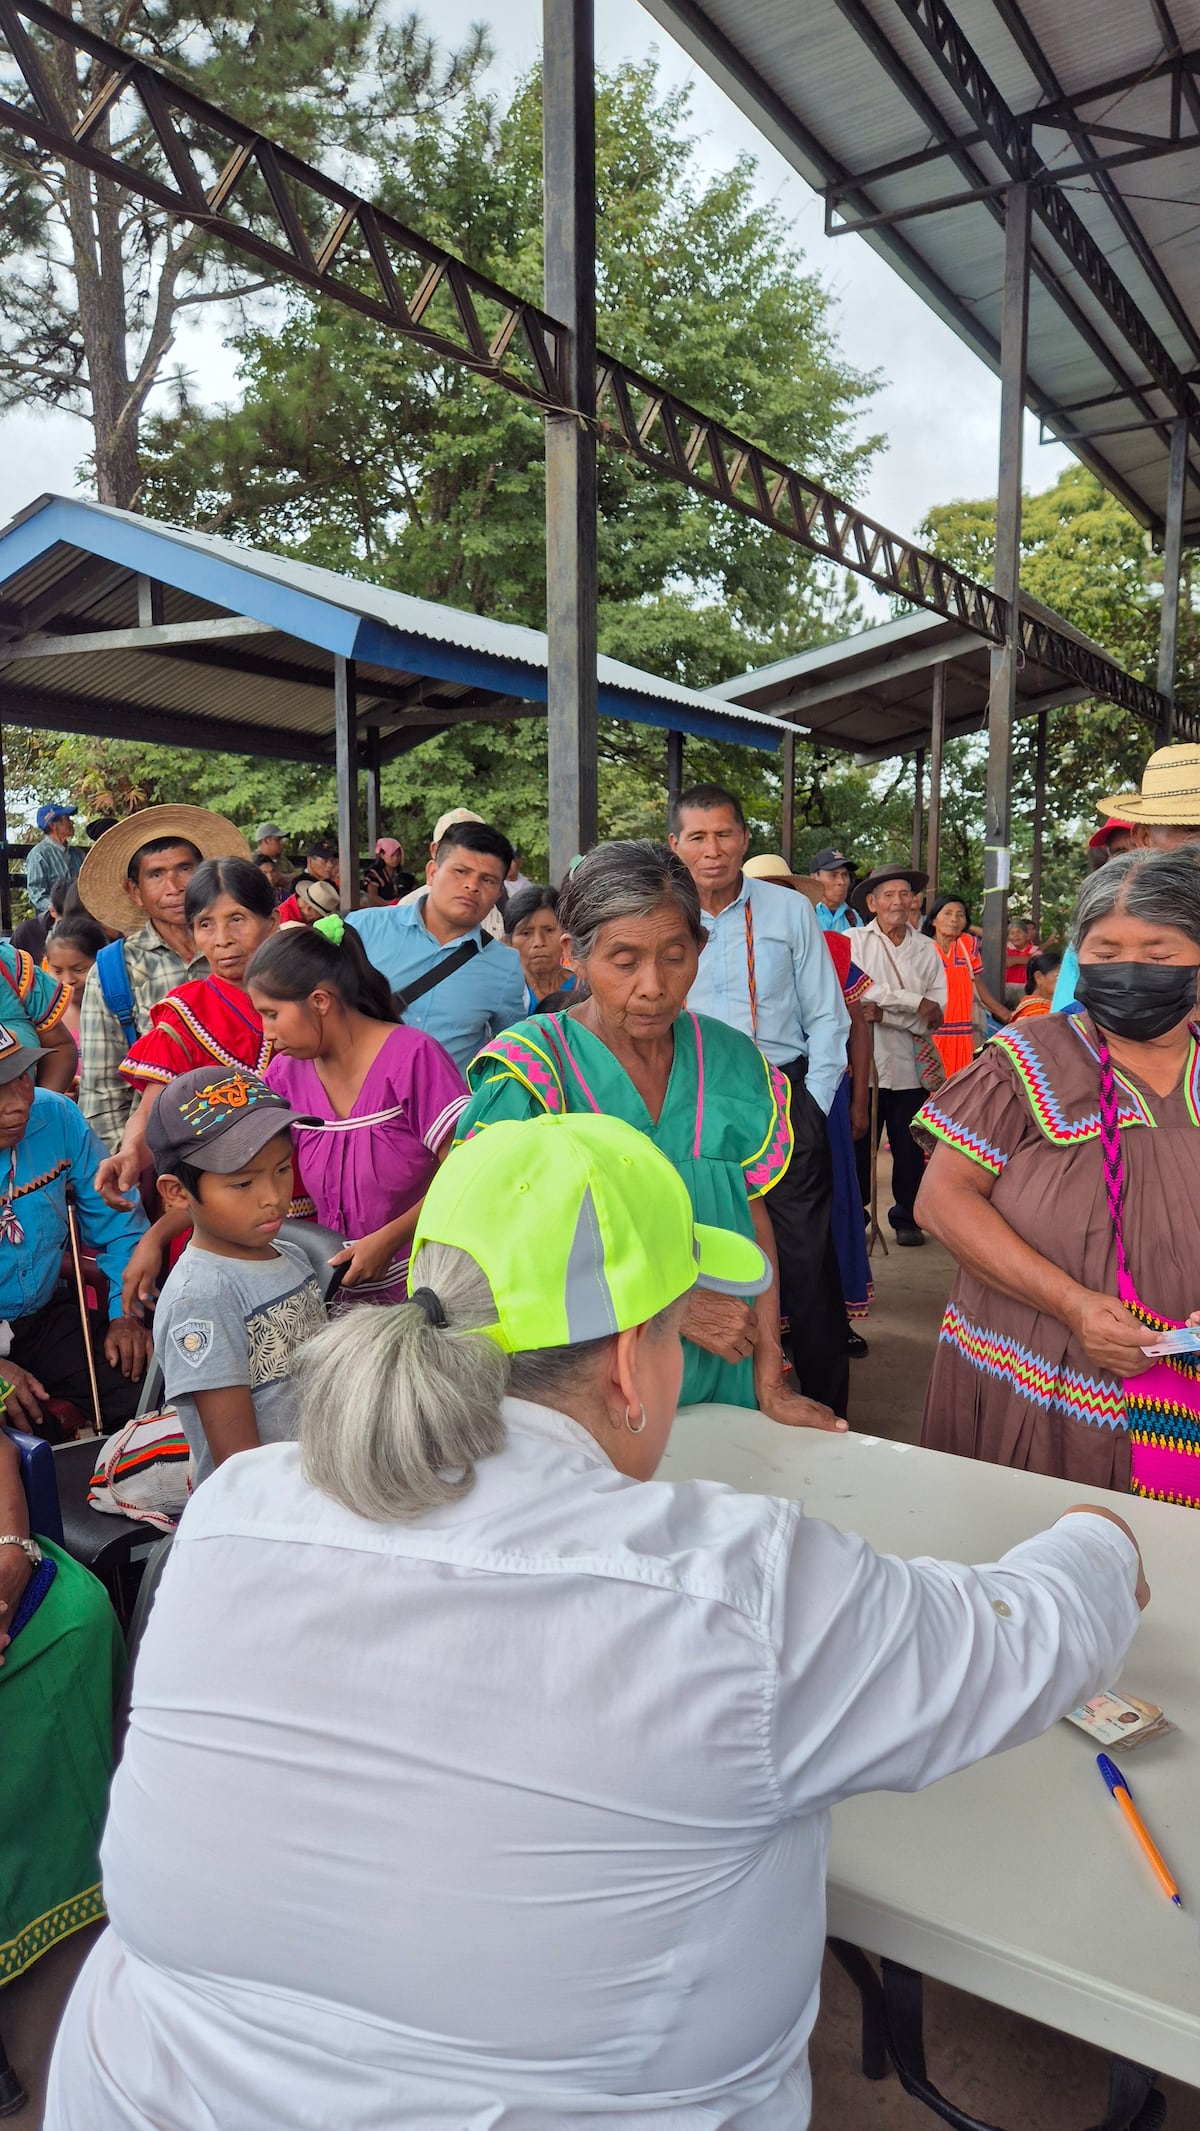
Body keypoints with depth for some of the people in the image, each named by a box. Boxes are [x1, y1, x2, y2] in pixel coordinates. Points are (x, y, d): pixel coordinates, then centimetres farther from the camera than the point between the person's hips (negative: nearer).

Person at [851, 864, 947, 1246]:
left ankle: (906, 1218, 23)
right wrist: (915, 1002, -13)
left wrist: (885, 1012, -12)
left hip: (910, 1064, 2)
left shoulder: (927, 949, 9)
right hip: (865, 1060, -2)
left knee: (909, 1147, 8)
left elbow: (937, 1011, -1)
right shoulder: (855, 942, 1)